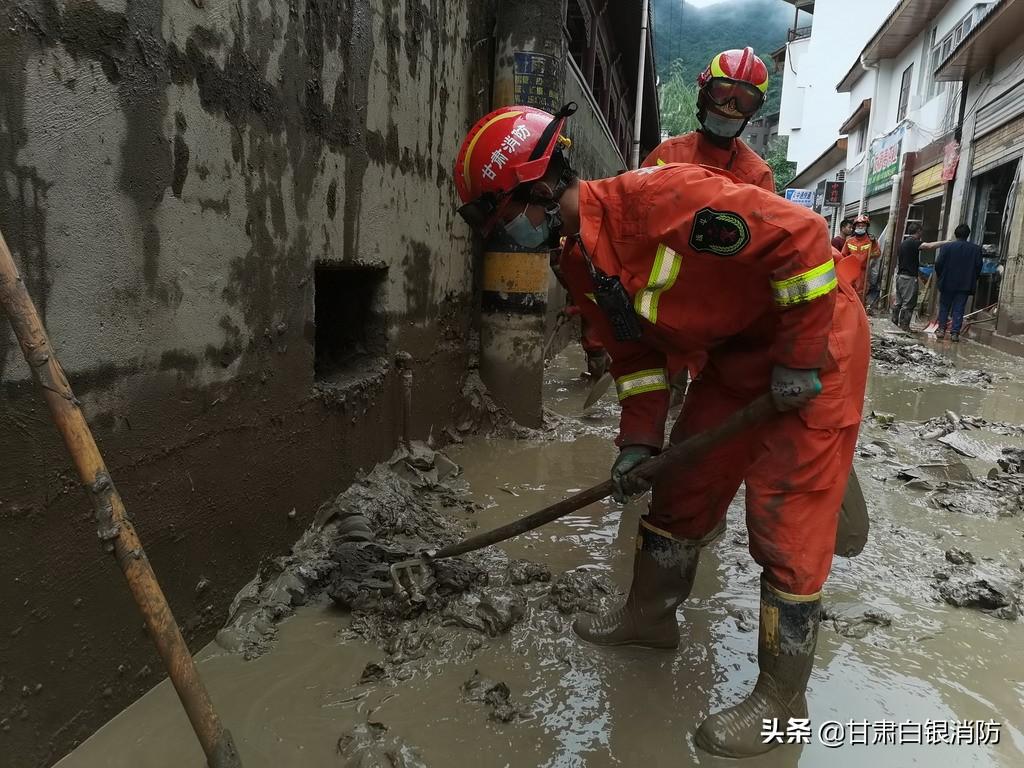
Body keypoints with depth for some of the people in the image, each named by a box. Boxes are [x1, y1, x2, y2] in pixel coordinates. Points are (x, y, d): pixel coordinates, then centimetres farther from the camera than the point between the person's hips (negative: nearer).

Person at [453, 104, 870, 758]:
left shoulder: (654, 196, -29)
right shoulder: (579, 262, 0)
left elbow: (802, 236, -28)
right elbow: (636, 350, 8)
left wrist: (802, 358, -23)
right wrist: (639, 440, 2)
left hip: (814, 336, -8)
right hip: (733, 355, 8)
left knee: (787, 522, -5)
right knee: (682, 488, 12)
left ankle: (782, 698, 12)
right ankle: (651, 614, 34)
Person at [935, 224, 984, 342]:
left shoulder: (947, 247, -7)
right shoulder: (976, 249, 0)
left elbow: (938, 264, -7)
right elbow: (978, 267, 0)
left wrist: (940, 277, 9)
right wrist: (972, 280, 13)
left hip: (947, 283, -1)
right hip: (965, 285, 1)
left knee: (944, 307, 12)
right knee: (959, 310, 4)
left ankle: (941, 329, 10)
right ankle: (955, 333, 0)